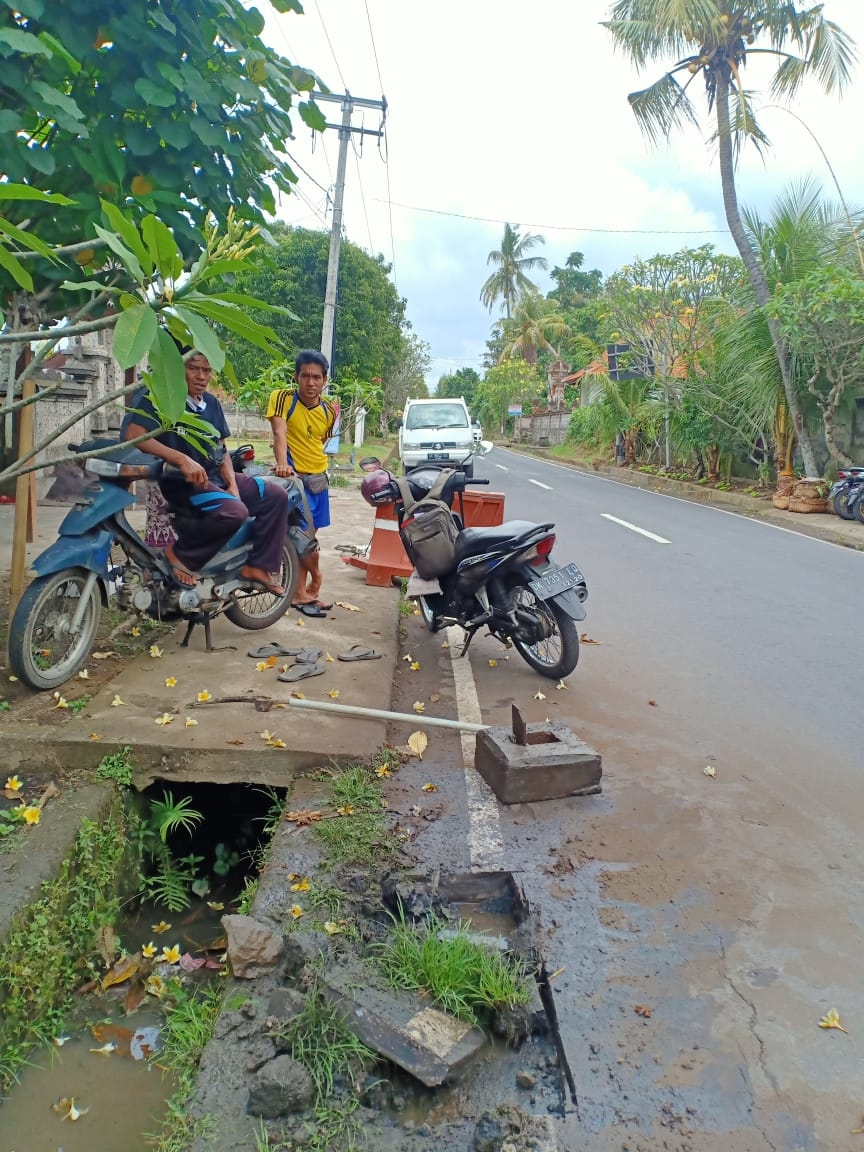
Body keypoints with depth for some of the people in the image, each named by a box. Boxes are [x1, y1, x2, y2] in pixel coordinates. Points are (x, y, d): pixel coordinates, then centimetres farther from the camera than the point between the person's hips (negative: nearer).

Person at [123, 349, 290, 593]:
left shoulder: (212, 403, 15)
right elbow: (133, 435, -22)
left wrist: (233, 484, 0)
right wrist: (182, 459, -31)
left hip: (216, 476, 8)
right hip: (182, 479, -8)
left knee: (276, 496, -2)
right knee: (233, 511, -34)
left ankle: (258, 566, 0)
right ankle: (180, 554, -16)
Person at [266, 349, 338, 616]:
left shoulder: (329, 409, 4)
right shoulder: (282, 397, -11)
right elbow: (279, 433, -25)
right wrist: (282, 462, -38)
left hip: (319, 477, 6)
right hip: (295, 476, -5)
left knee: (306, 536, 11)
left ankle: (300, 593, 20)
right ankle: (315, 580, 19)